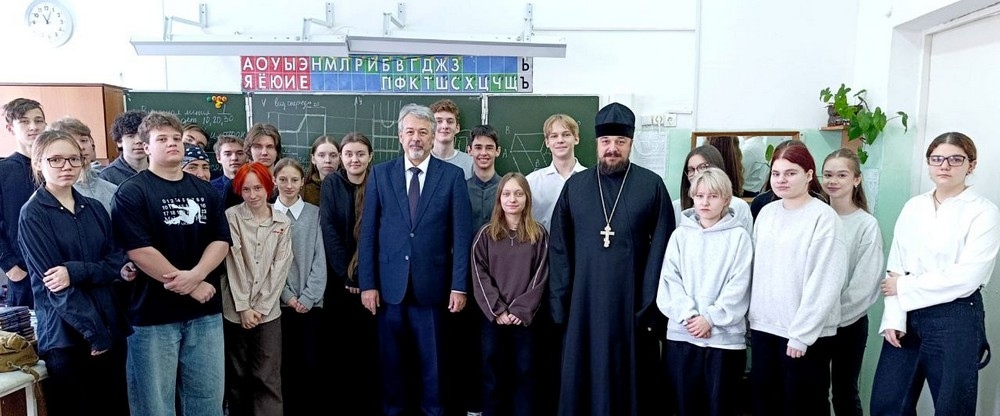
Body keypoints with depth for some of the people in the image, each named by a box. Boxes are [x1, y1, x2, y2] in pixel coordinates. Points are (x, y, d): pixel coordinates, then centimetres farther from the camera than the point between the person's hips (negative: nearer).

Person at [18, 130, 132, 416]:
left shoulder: (95, 208, 9)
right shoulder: (33, 215, -6)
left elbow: (117, 261, 3)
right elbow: (53, 283, -12)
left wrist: (76, 271, -17)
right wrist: (95, 333, -15)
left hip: (111, 327, 5)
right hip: (66, 336, -5)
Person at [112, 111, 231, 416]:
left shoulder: (205, 191, 10)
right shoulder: (131, 192, -6)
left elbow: (221, 241, 3)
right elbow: (138, 250, -15)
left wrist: (194, 275, -16)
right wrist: (191, 288, -14)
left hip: (205, 312, 5)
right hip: (153, 314, -4)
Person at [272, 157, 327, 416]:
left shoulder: (314, 213, 3)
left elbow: (319, 259, 1)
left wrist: (308, 297, -7)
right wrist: (287, 296, -6)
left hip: (311, 302, 0)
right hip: (279, 302, 0)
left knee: (310, 362, 1)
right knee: (285, 363, 3)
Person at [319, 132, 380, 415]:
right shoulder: (331, 183, 0)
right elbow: (328, 231, -7)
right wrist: (347, 274, -13)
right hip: (339, 278, 0)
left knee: (370, 343, 3)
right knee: (340, 343, 6)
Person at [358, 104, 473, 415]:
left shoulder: (452, 175, 0)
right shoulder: (380, 174, 4)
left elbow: (462, 235, -3)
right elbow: (367, 233, 3)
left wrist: (459, 286, -6)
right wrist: (368, 283, -2)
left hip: (432, 285, -1)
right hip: (390, 285, 1)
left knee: (432, 362, 10)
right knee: (392, 361, 12)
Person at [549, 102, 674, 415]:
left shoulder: (652, 186, 0)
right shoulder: (575, 186, 6)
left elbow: (661, 250, -3)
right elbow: (559, 248, 5)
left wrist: (652, 306, -9)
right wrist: (560, 303, -1)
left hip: (633, 304, -1)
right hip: (584, 305, 2)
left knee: (632, 381, 10)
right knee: (584, 382, 9)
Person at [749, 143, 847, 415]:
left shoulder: (823, 217, -10)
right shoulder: (766, 213, 8)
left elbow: (825, 282, -15)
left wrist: (801, 333, -16)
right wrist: (752, 317, 9)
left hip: (806, 333, -5)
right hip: (764, 326, 6)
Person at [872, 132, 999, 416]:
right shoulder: (913, 207, 8)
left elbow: (966, 276, -16)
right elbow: (895, 268, 2)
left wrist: (905, 287, -9)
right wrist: (893, 317, -8)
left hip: (956, 318, -4)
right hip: (909, 316, 4)